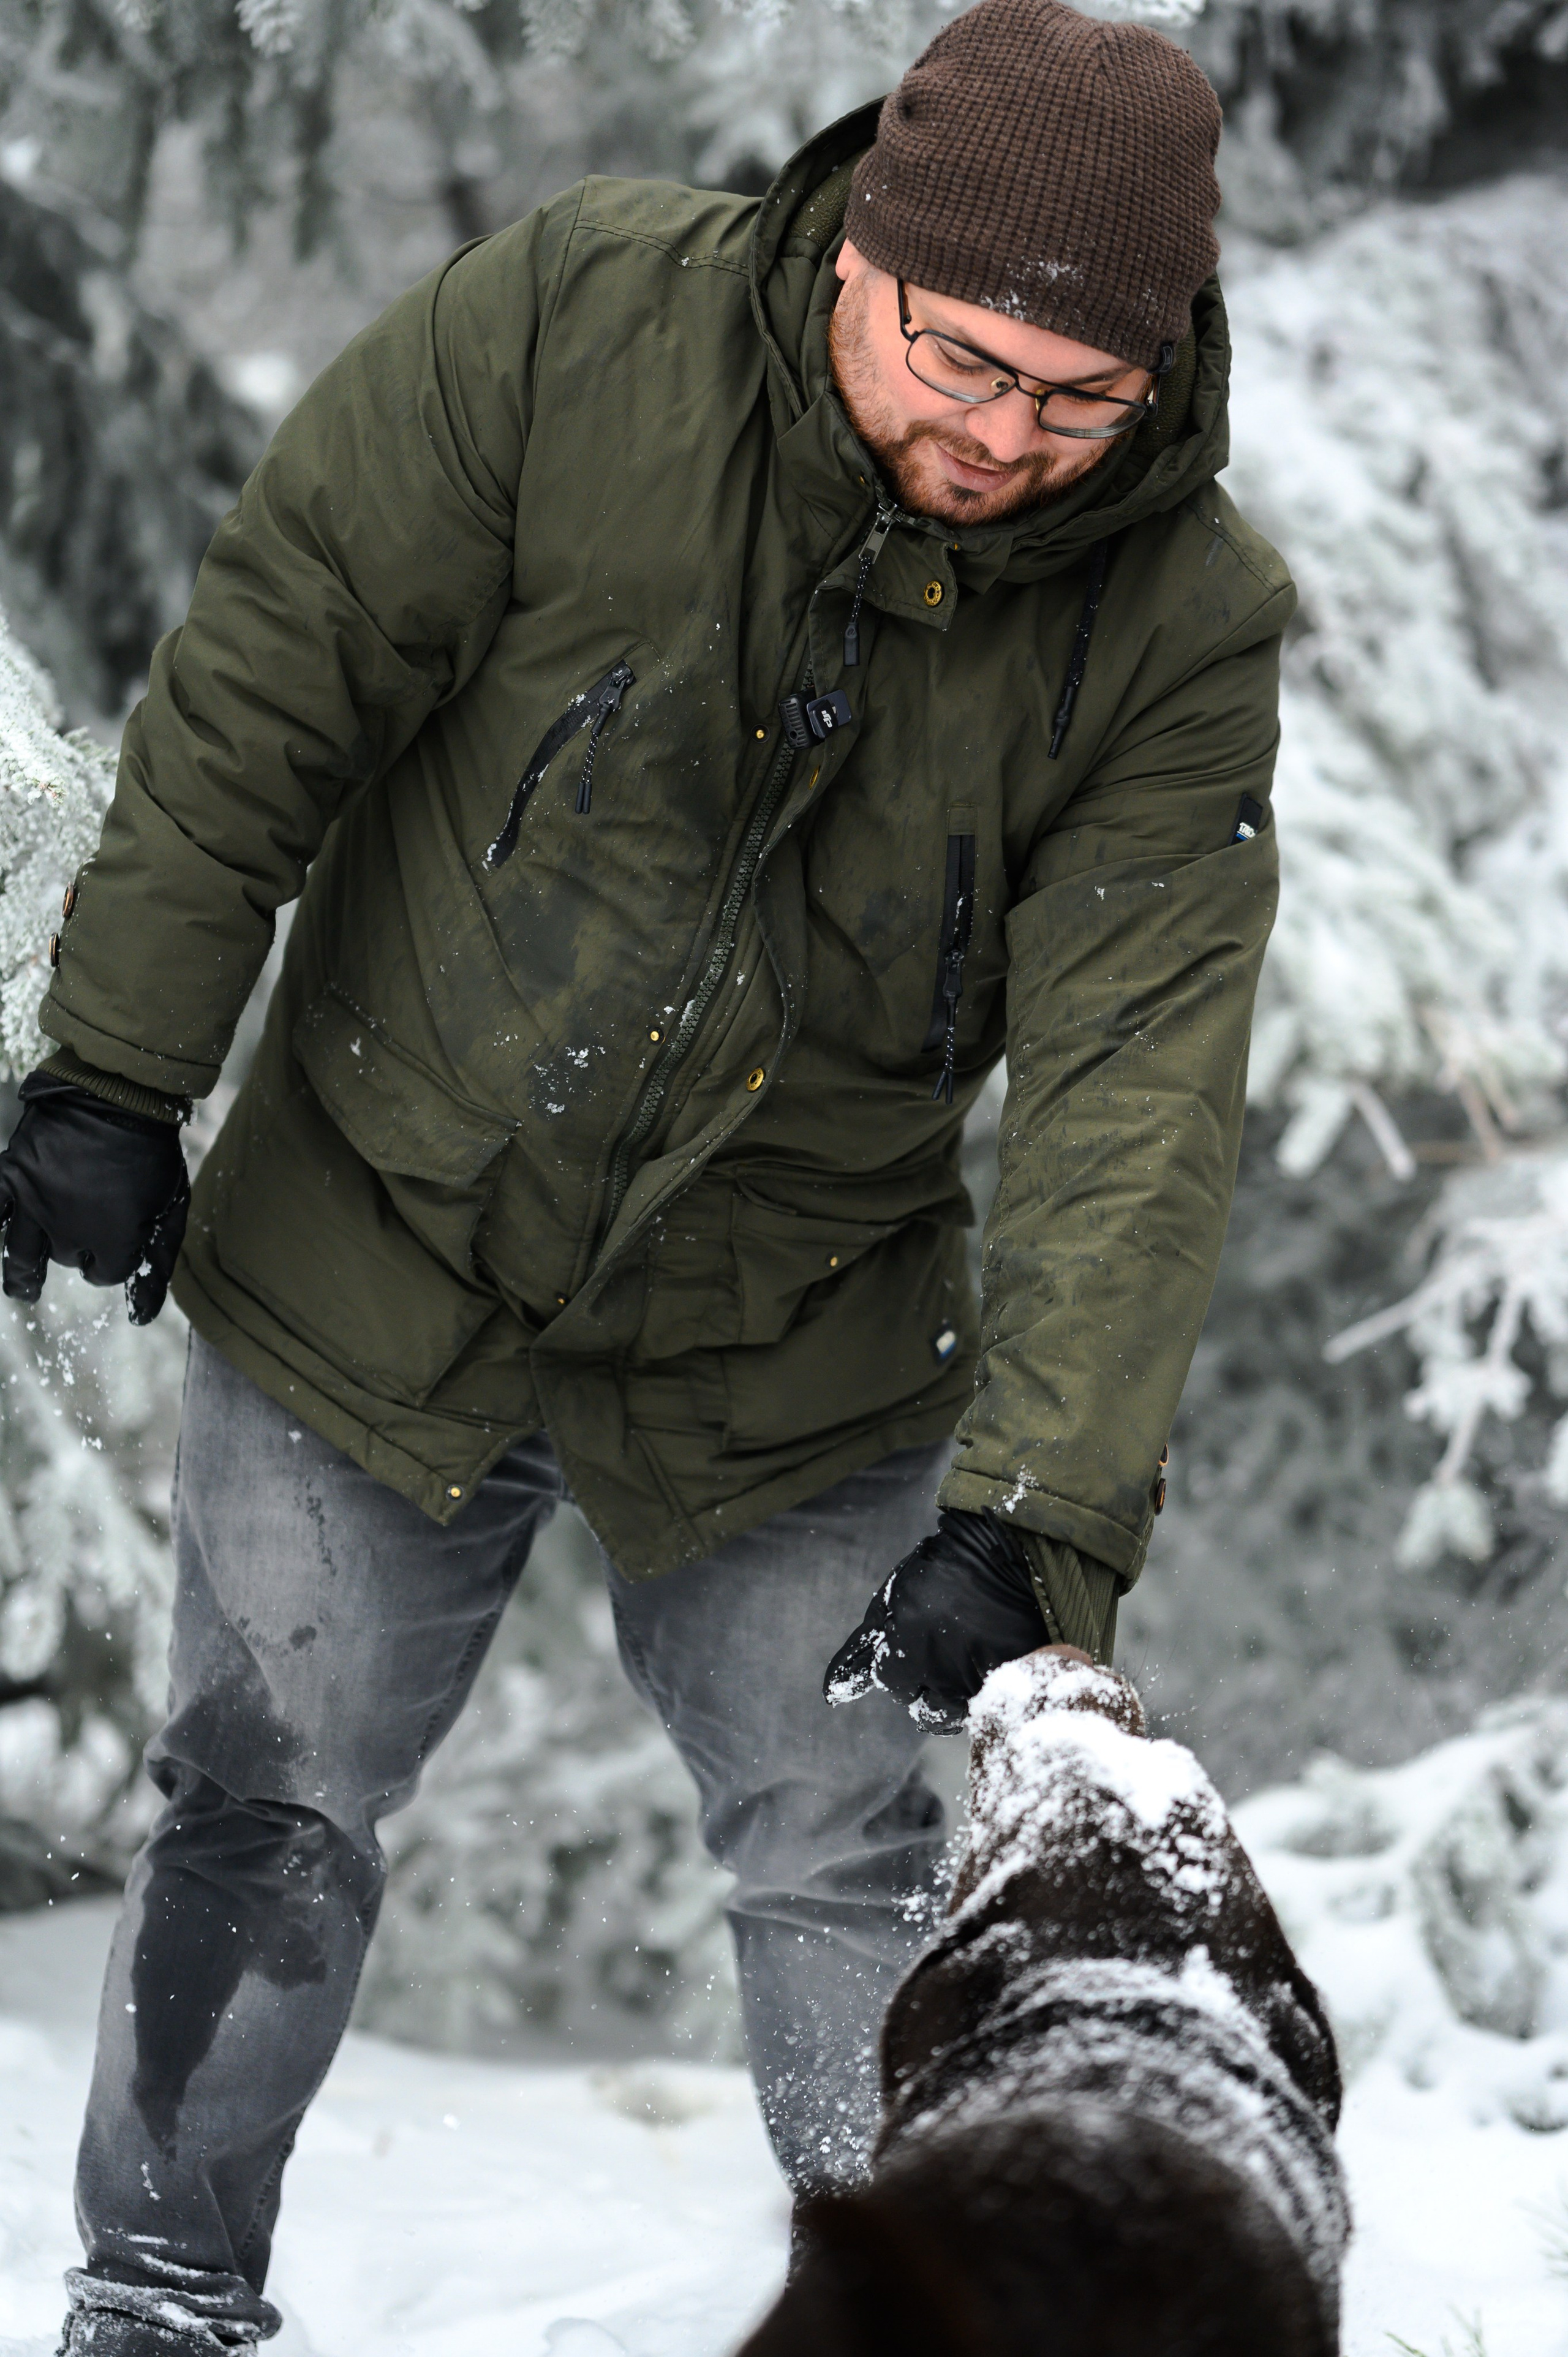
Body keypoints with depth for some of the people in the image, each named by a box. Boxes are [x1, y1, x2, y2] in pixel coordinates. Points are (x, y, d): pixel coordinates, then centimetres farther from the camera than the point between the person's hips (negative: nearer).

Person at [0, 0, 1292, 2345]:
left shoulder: (1184, 628, -17)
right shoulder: (572, 322, -20)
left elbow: (1131, 1092, -21)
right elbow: (267, 679, -11)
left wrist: (1039, 1514, -30)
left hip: (791, 1357, 0)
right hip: (376, 1253, 0)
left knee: (850, 1869, 1)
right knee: (267, 1823, 9)